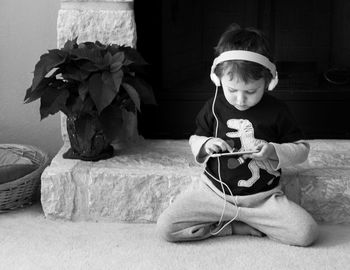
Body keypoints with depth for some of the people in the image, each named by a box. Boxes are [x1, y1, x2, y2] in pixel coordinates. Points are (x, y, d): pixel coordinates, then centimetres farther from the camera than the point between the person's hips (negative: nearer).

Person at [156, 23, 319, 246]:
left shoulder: (277, 111, -5)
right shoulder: (214, 107, 0)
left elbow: (302, 149, 2)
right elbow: (195, 141, 13)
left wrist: (273, 151, -18)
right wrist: (205, 145, -11)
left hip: (262, 198, -1)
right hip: (214, 192, 1)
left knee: (307, 233, -23)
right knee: (165, 227, -17)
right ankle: (243, 227, -6)